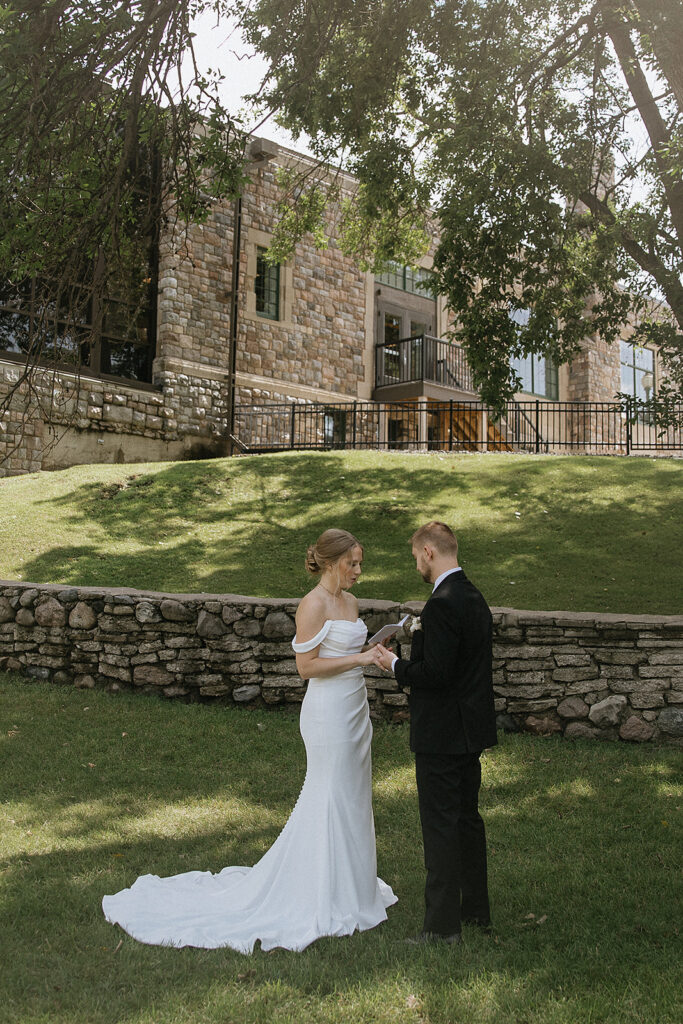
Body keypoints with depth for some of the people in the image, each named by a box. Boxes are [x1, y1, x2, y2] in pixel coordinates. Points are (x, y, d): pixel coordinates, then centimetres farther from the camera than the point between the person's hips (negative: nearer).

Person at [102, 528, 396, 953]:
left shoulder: (350, 602, 10)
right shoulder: (313, 604, -16)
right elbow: (306, 666, -19)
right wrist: (359, 659, -20)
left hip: (355, 708, 9)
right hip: (328, 713, -9)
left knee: (352, 797, 16)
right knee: (330, 799, 1)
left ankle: (349, 883, 31)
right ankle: (326, 899, 15)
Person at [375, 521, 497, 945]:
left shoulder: (442, 605, -22)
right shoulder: (474, 598, 8)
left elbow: (435, 674, -24)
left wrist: (396, 664, -10)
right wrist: (422, 636, 11)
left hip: (442, 735, -10)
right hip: (472, 729, 10)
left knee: (441, 826, 1)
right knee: (468, 818, 19)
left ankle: (443, 923, 12)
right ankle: (477, 908, 32)